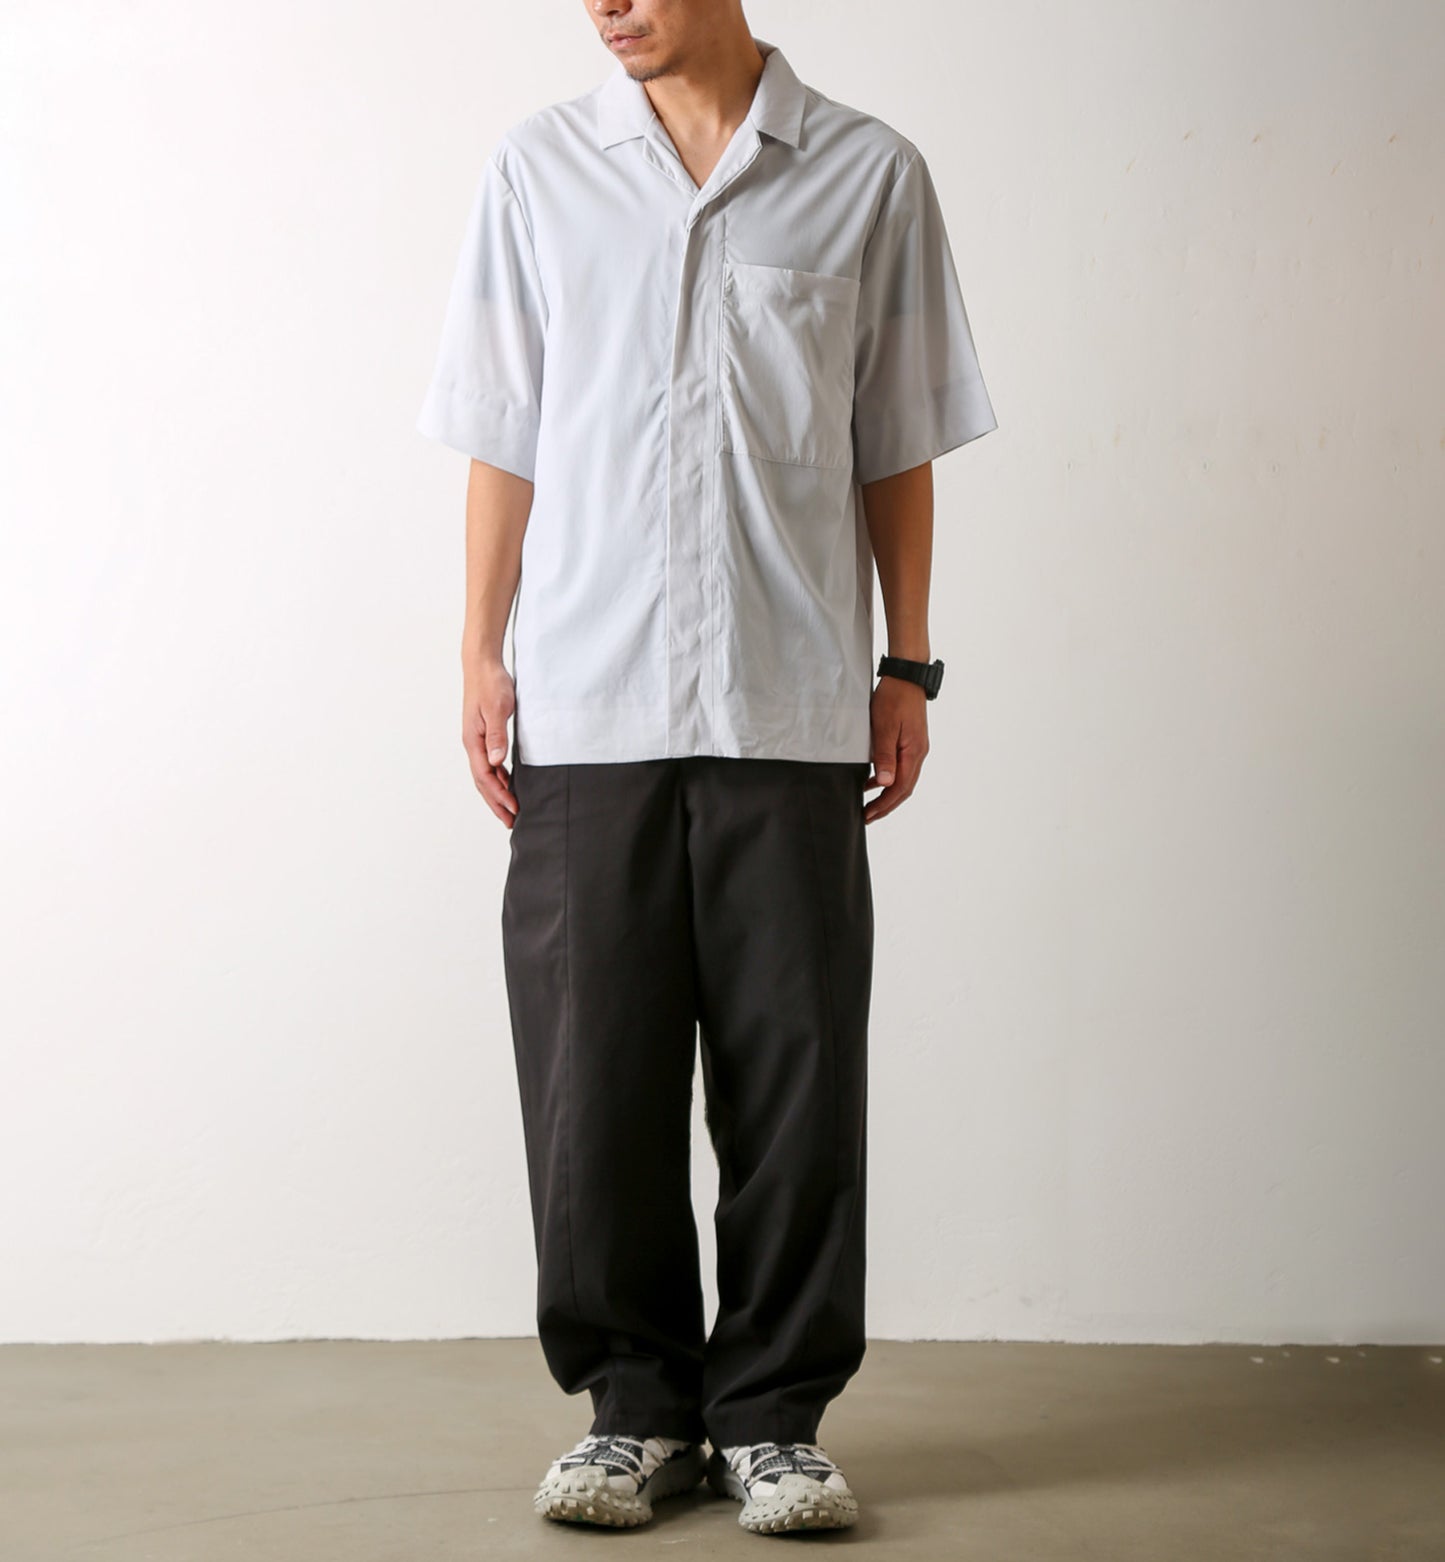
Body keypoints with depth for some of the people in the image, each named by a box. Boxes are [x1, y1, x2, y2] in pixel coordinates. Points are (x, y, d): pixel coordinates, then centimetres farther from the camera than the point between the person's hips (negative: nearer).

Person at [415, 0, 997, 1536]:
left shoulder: (870, 176, 6)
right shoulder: (538, 171, 10)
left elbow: (896, 452, 9)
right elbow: (502, 438, 11)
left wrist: (905, 669, 7)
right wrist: (481, 653, 6)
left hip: (793, 703, -1)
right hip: (588, 704, 1)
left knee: (794, 1074, 1)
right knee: (594, 1071, 3)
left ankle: (773, 1411, 16)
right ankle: (636, 1403, 18)